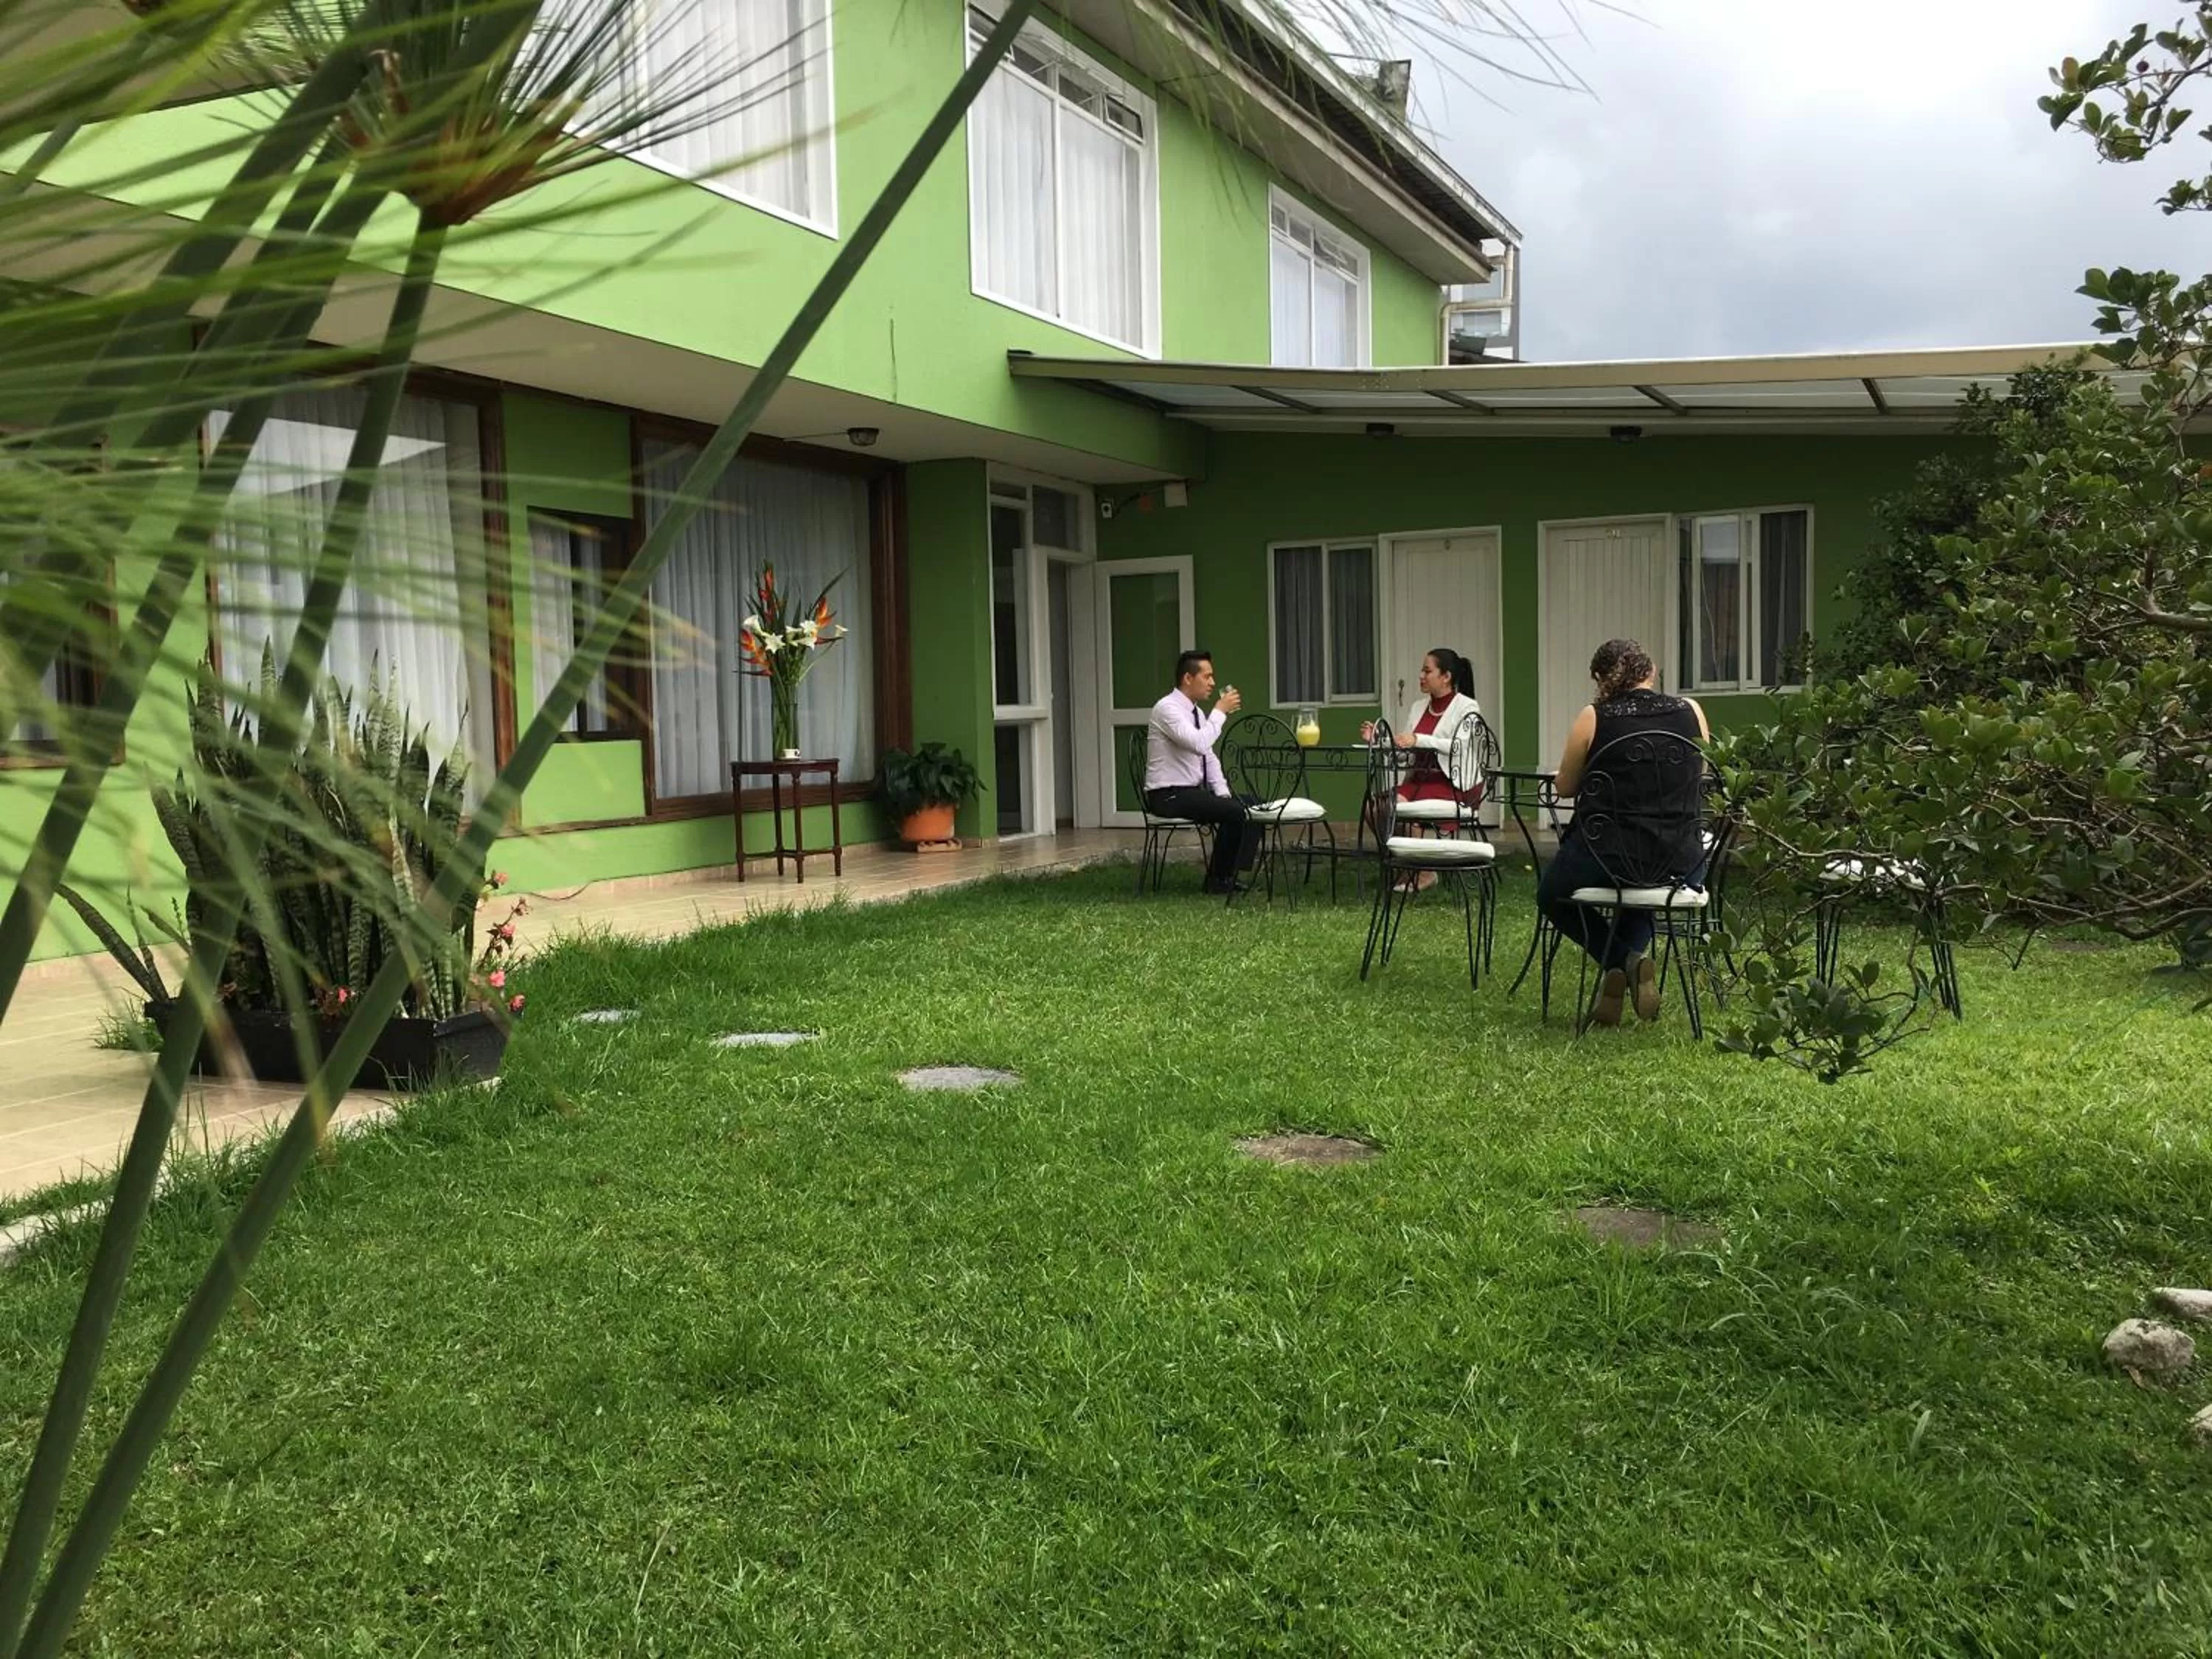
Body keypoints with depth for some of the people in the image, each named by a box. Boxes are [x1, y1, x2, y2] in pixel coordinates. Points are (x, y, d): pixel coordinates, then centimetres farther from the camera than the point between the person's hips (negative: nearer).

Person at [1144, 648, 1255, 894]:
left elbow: (1209, 756, 16)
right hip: (1168, 795, -9)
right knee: (1234, 812, -22)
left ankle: (1232, 874, 2)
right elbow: (1199, 744, -31)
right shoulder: (1168, 708, -17)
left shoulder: (1196, 712, 12)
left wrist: (1223, 793, 2)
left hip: (1194, 791, 9)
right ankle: (1218, 880, -7)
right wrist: (1220, 711, -21)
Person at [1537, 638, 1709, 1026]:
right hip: (1680, 866, 4)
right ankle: (1633, 955, 16)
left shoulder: (1593, 718, -8)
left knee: (1552, 895, 29)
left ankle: (1620, 960, 6)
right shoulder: (1691, 712, 1)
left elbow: (1565, 787, 3)